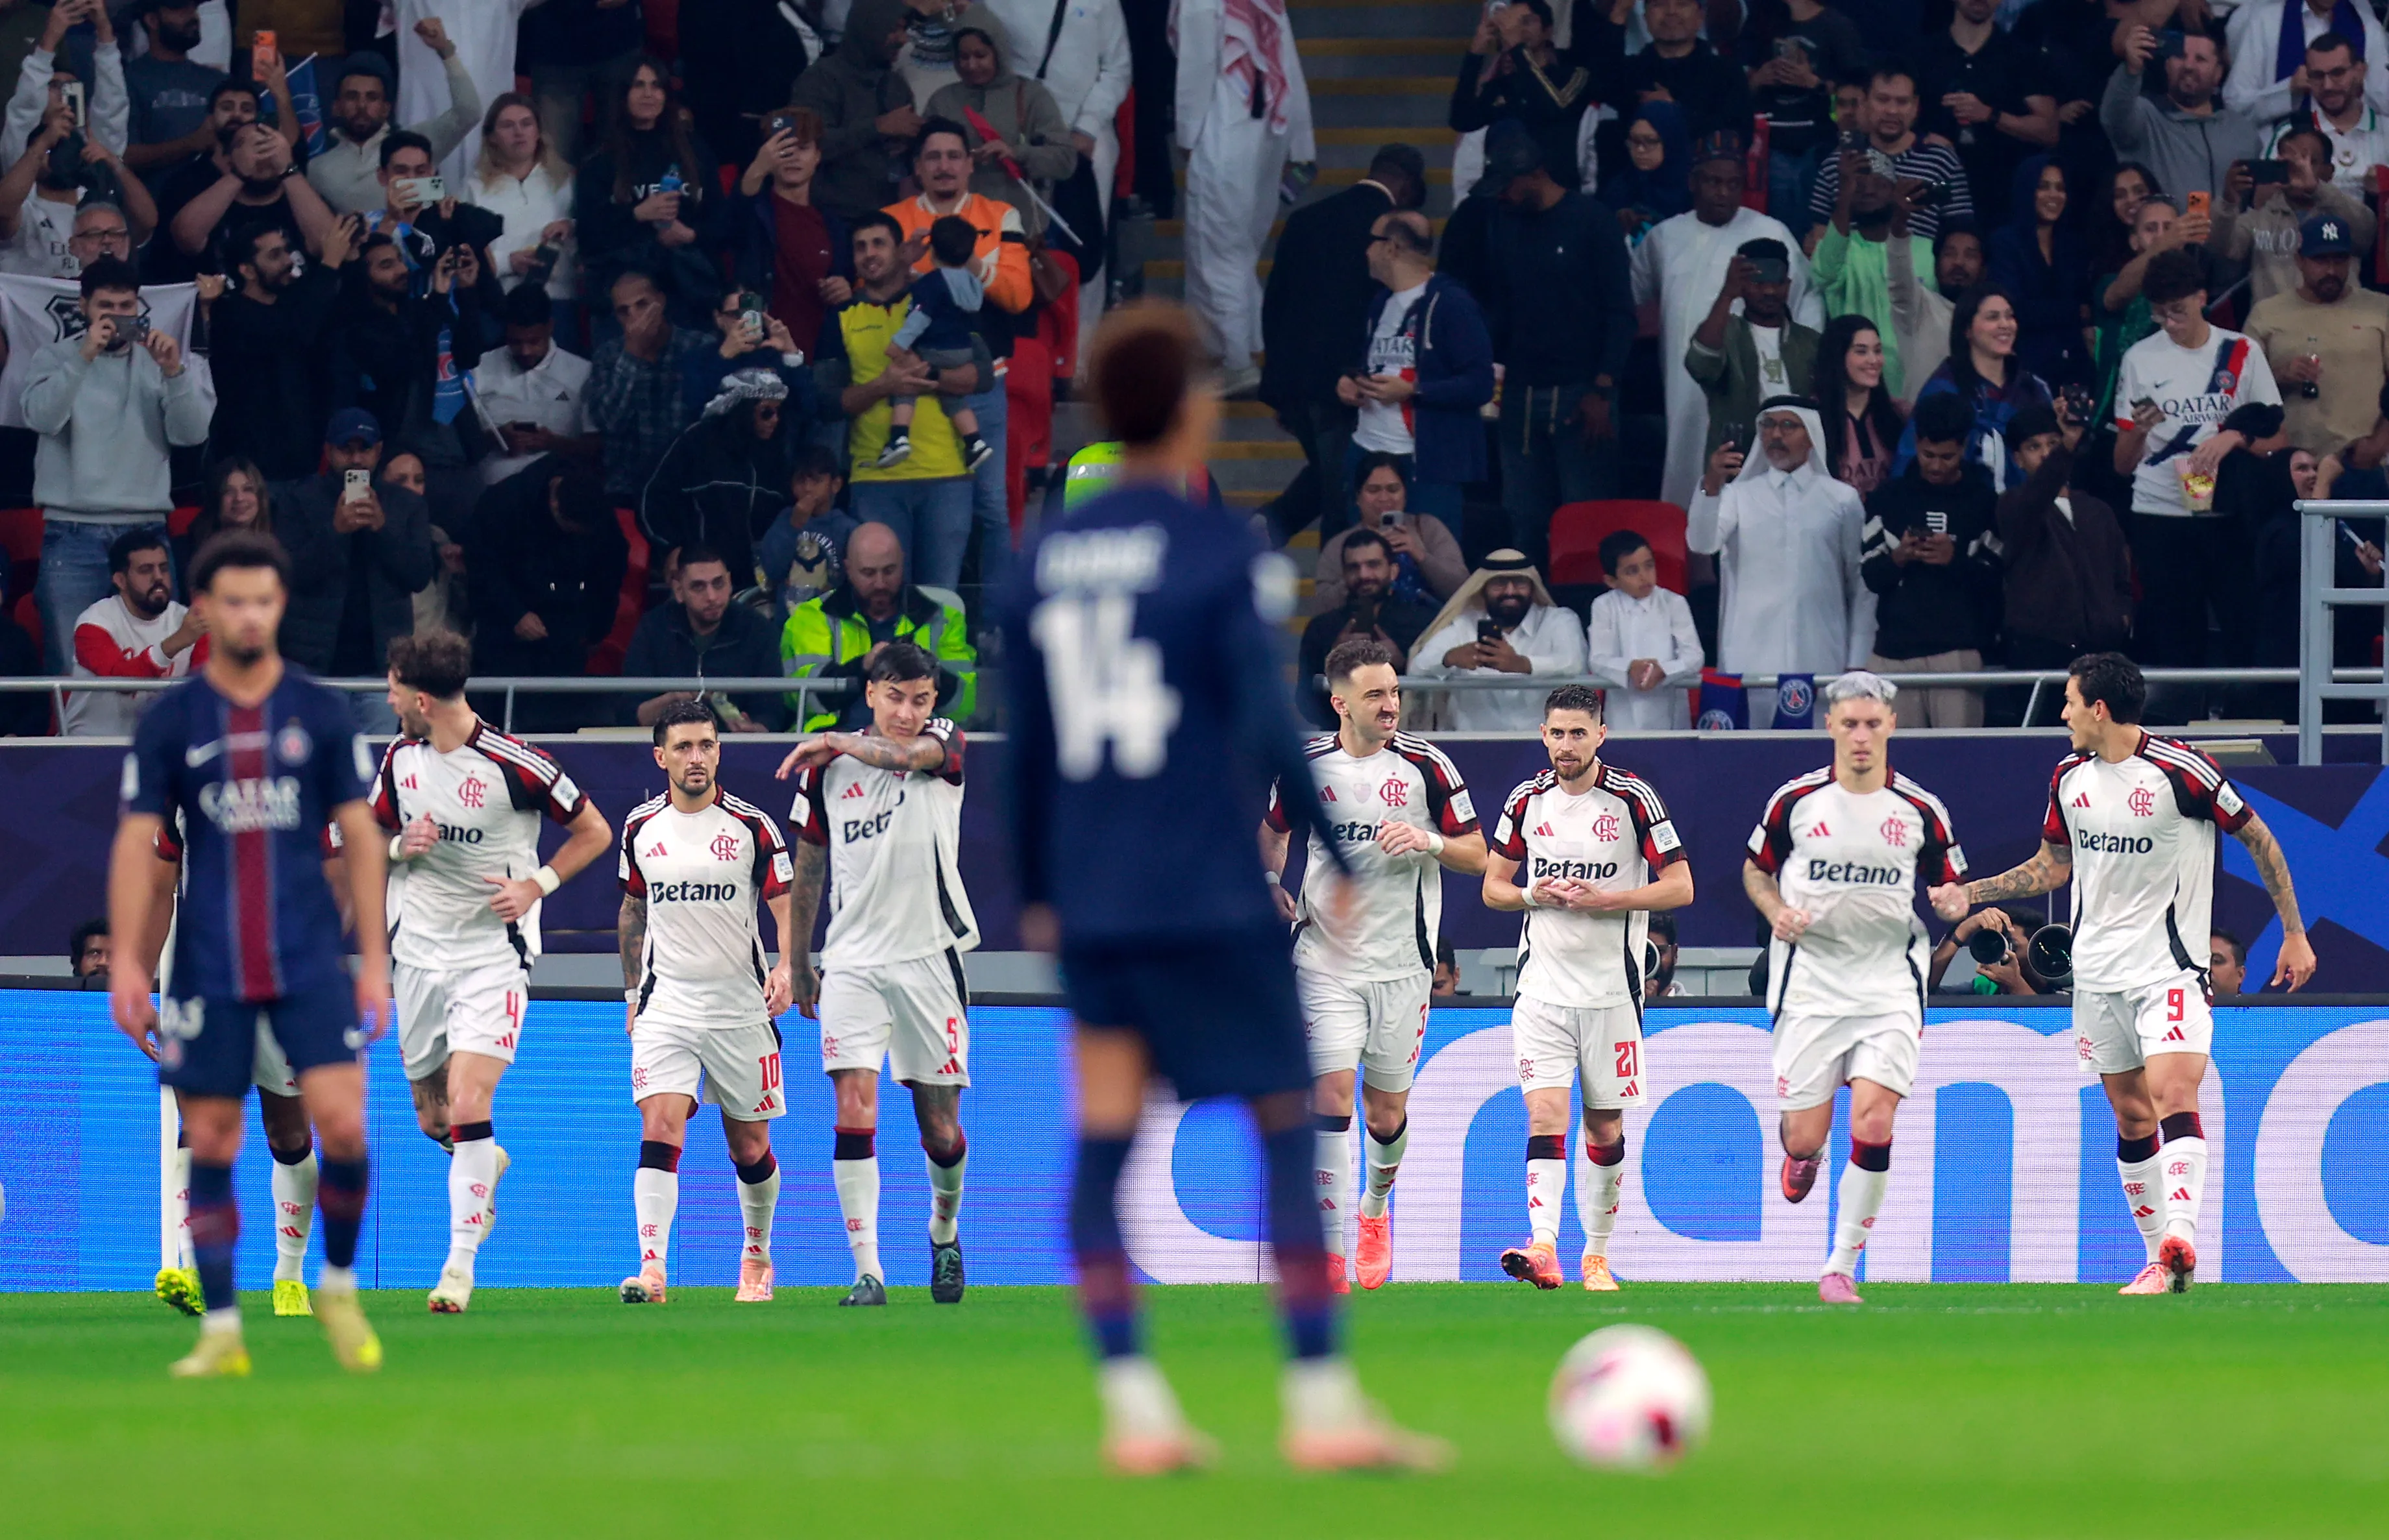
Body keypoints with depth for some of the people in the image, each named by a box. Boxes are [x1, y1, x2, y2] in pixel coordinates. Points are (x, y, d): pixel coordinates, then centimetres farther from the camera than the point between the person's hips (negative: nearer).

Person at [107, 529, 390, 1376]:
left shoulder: (319, 712, 4)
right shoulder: (170, 721, 3)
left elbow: (359, 834, 7)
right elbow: (137, 843, 2)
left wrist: (374, 958, 2)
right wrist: (126, 960, -8)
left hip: (310, 958, 0)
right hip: (212, 969, 0)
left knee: (342, 1124, -13)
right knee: (211, 1145, 0)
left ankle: (339, 1289, 10)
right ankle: (221, 1331, 9)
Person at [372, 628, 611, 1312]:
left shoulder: (513, 764, -14)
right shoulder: (400, 759, 3)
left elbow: (594, 832, -3)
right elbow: (373, 838, 19)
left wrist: (535, 884, -15)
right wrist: (404, 846, -4)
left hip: (494, 954, -6)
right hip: (419, 953, 6)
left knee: (467, 1106, -18)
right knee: (433, 1119, 12)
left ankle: (461, 1263, -13)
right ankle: (487, 1163, 47)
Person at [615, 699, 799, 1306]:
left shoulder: (752, 826, -4)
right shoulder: (641, 828, 5)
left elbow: (788, 907, -4)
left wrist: (787, 969, -21)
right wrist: (632, 992, 18)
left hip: (741, 1007, -1)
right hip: (665, 1007, 1)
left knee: (750, 1148, 9)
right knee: (660, 1130, -17)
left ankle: (757, 1254, 33)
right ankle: (652, 1270, -24)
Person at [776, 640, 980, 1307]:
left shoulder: (945, 743, 0)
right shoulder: (827, 766, 6)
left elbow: (907, 753, -27)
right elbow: (809, 870, 16)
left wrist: (833, 742, -20)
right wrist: (798, 965, 18)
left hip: (930, 958, -1)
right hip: (854, 961, 1)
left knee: (940, 1129, 6)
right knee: (854, 1109, -15)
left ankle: (944, 1230, 36)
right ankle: (867, 1272, -15)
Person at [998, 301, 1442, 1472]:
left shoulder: (1040, 561, 8)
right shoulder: (1220, 553, -8)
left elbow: (1024, 745, 12)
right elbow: (1265, 724, -11)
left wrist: (1036, 892, 21)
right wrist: (1331, 859, -2)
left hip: (1091, 903, 5)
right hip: (1213, 898, -5)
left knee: (1103, 1146, 5)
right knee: (1288, 1133, 1)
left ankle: (1132, 1411, -1)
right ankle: (1321, 1407, -3)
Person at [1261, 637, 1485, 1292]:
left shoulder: (1425, 765, -3)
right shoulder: (1304, 764, 1)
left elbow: (1476, 855, 2)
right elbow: (1273, 830, 21)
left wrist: (1426, 841, -17)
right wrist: (1271, 882, 3)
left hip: (1401, 962, 0)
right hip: (1325, 958, 0)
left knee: (1387, 1111, 8)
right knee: (1331, 1093, -14)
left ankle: (1376, 1206, 40)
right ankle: (1331, 1254, -16)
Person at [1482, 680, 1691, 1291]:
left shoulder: (1634, 798, -4)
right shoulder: (1527, 800, 5)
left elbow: (1680, 887, -5)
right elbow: (1493, 887, 13)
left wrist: (1602, 900, -16)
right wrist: (1537, 896, -9)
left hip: (1612, 986, -1)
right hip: (1543, 983, 1)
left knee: (1606, 1125, 8)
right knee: (1545, 1111, -14)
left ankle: (1596, 1255, 21)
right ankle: (1544, 1250, -26)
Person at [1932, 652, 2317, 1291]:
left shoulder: (2180, 771, -12)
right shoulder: (2070, 778, 7)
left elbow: (2260, 840, -3)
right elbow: (2052, 866, 23)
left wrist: (2294, 933, -1)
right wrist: (1968, 894, 14)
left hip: (2170, 968, -6)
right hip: (2098, 968, 6)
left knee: (2173, 1097, -22)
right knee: (2131, 1117, 7)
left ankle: (2179, 1241, -34)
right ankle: (2164, 1261, 13)